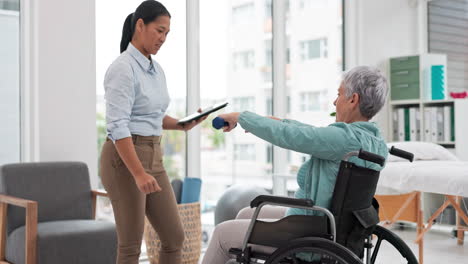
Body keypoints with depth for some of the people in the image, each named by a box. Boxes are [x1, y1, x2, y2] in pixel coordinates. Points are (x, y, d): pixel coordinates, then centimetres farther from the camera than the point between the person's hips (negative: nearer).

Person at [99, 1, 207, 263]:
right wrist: (138, 174, -27)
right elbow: (118, 126, -22)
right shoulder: (123, 68, -15)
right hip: (124, 158, -9)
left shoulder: (156, 69, 13)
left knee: (174, 237, 9)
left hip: (154, 156, 9)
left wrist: (182, 124, 4)